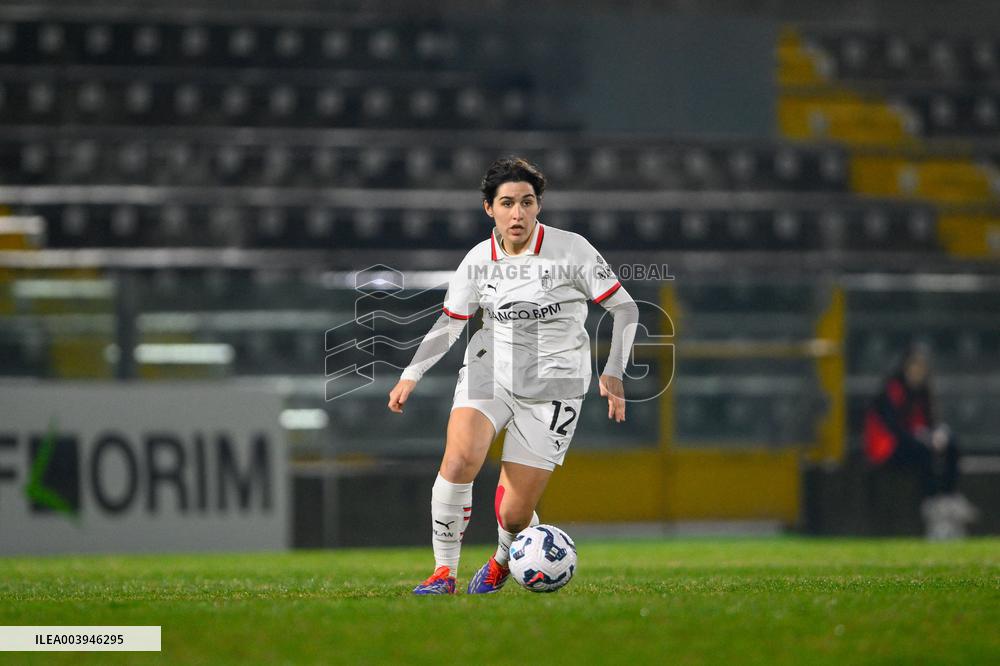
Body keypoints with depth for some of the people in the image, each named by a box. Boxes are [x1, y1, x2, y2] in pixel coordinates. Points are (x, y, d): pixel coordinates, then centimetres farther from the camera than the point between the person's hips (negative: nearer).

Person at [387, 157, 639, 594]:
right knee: (459, 459, -29)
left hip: (553, 389, -2)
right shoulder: (478, 261, -1)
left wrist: (613, 373, -13)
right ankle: (444, 572, -15)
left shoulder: (570, 250, -9)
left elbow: (624, 308, -3)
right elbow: (448, 324, 12)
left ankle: (503, 561, 32)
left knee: (514, 514, -5)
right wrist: (411, 376, 1)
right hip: (489, 373, 2)